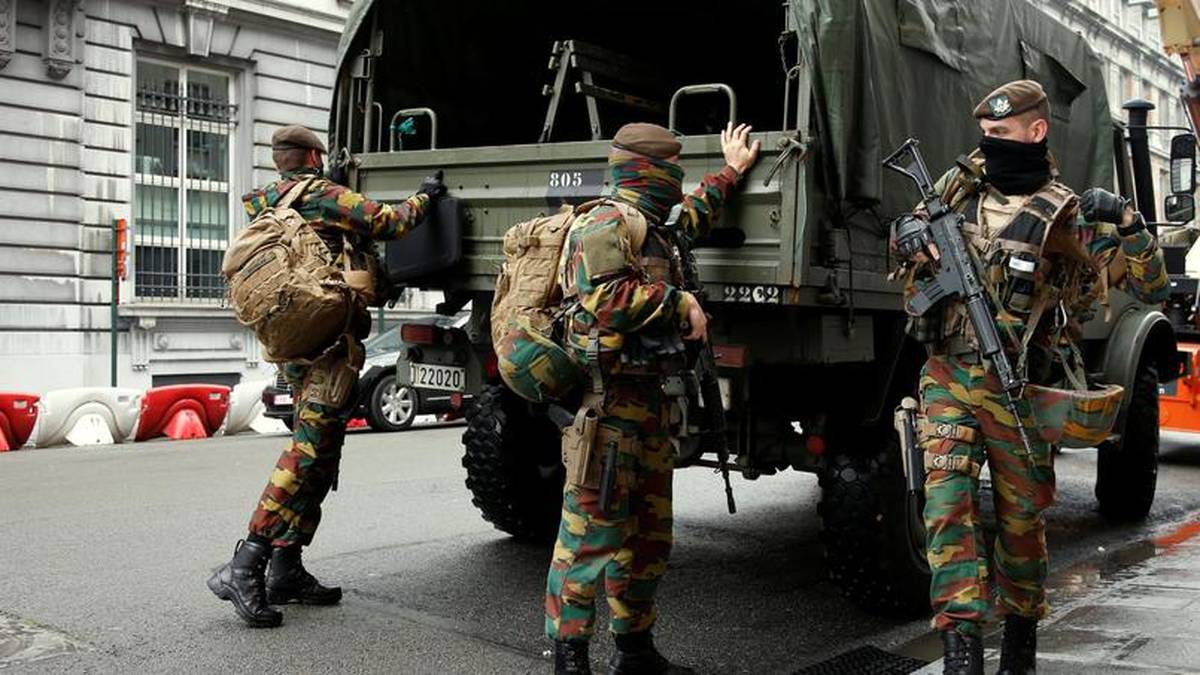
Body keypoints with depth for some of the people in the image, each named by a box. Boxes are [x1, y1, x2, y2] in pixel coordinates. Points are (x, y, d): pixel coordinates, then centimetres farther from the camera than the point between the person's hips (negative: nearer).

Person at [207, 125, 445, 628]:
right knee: (308, 450, -13)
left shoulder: (269, 208, 21)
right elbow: (389, 223, -4)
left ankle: (286, 570, 11)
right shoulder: (321, 195, -3)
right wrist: (424, 195, 13)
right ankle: (244, 566, -18)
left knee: (318, 454, 12)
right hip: (330, 337, -9)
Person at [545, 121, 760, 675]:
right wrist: (677, 302, -16)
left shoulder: (649, 227, 21)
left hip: (648, 398, 10)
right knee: (592, 530, -8)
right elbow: (604, 297, -25)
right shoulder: (605, 224, -11)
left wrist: (729, 172, 48)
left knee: (648, 532, 15)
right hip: (608, 400, -10)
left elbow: (690, 217, 43)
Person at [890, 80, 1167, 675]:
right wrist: (908, 239, 1)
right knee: (947, 499, -11)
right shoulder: (960, 187, 8)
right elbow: (915, 250, 25)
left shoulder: (1064, 214, -6)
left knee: (1021, 517, 11)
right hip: (946, 377, 3)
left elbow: (1150, 287, -6)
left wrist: (1124, 226, -22)